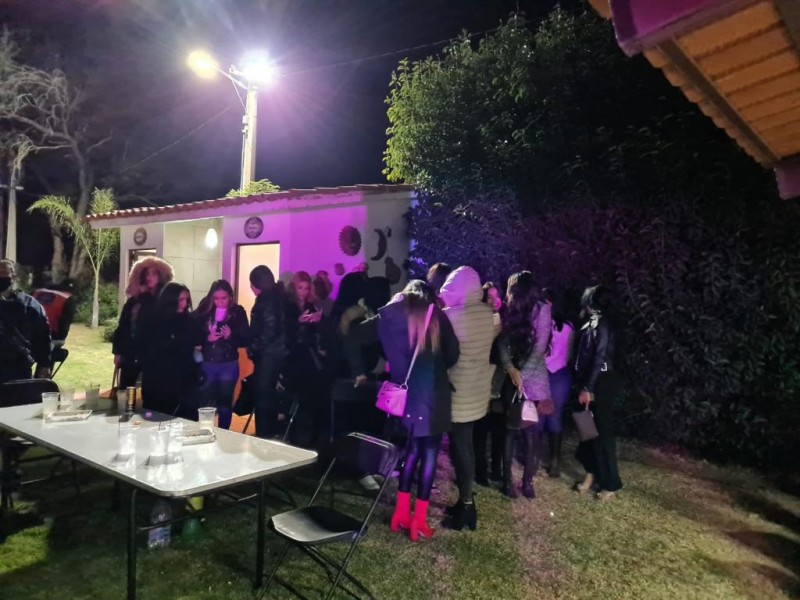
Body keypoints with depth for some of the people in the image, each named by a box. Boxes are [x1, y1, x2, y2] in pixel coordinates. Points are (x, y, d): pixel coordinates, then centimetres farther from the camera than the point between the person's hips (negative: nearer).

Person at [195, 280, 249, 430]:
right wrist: (207, 338, -16)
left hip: (229, 365, -1)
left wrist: (231, 336, -22)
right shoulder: (204, 311, 0)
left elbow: (245, 340, -5)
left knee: (225, 402, 10)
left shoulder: (238, 312, -4)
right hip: (207, 364, 1)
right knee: (205, 402, 9)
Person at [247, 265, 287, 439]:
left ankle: (264, 435, 5)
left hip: (268, 354, -10)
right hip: (275, 353, 10)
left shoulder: (266, 299, -15)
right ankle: (271, 431, 29)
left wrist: (253, 347, -11)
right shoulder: (276, 297, 12)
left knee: (262, 395, -2)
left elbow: (269, 330, -22)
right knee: (267, 393, 19)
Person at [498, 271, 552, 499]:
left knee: (530, 432, 2)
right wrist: (511, 369, -13)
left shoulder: (542, 310, 0)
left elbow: (540, 347, -6)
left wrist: (523, 374, -10)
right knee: (510, 428, 6)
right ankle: (507, 478, 13)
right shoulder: (511, 312, 6)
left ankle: (527, 480, 10)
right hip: (512, 378, 2)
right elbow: (503, 343, -2)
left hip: (534, 378, -2)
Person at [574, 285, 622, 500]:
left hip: (600, 385, -9)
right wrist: (584, 386, 14)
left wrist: (588, 388, -20)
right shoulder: (592, 324, 12)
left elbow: (600, 357, -20)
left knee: (603, 432, -2)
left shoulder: (602, 324, -14)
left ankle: (611, 483, 8)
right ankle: (592, 475, 23)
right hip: (592, 384, 9)